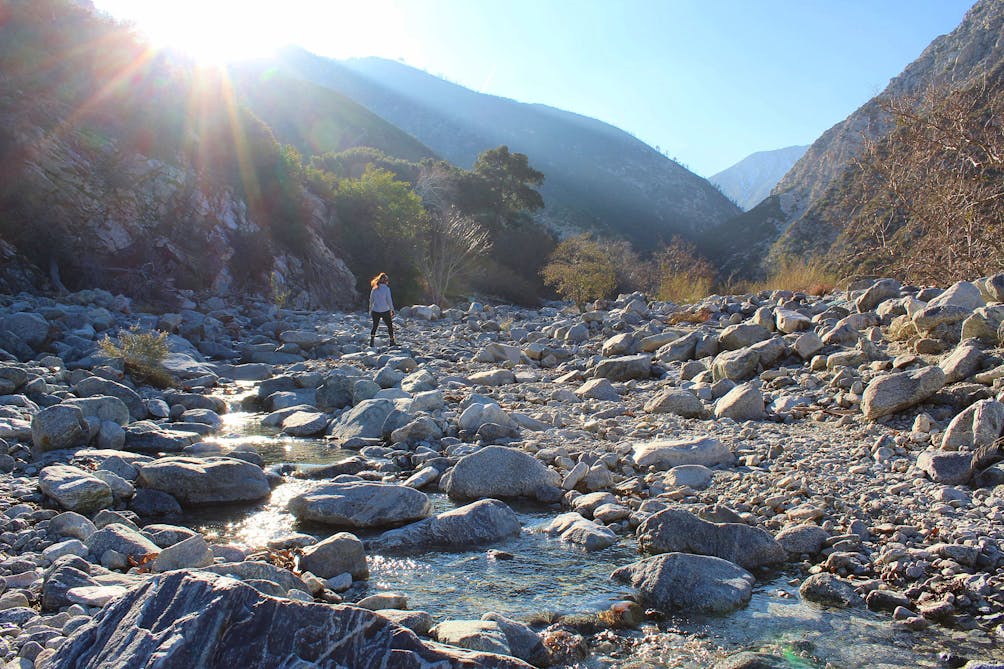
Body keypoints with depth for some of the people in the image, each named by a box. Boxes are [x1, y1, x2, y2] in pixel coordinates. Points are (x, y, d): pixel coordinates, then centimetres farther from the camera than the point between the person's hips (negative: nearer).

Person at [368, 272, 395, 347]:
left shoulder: (374, 289, 2)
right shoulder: (386, 288, -11)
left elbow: (371, 300, 7)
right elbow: (389, 300, -9)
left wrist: (370, 310, 18)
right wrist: (392, 309, -1)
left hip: (375, 311, 4)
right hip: (385, 311, -4)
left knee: (375, 326, 15)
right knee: (390, 326, 10)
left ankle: (371, 341, 9)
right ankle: (392, 341, 13)